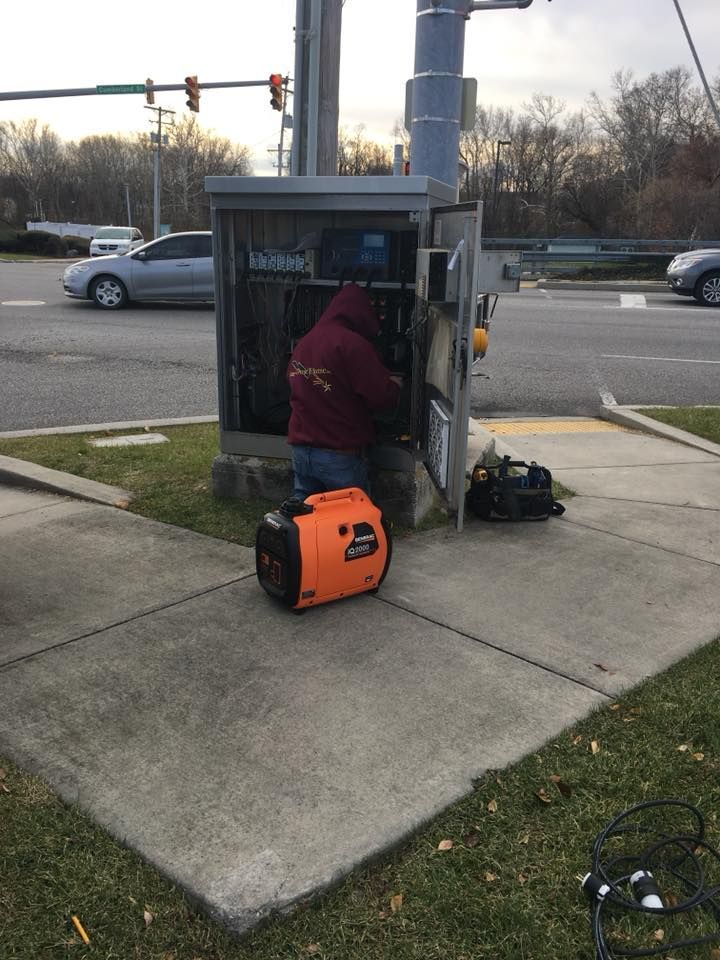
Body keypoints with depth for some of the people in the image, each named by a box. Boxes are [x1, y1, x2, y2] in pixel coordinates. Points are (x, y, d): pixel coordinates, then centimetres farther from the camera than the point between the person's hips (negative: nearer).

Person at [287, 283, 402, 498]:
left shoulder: (302, 344, 9)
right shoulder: (352, 344, -14)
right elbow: (382, 397, -15)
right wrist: (394, 385, 9)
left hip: (301, 450, 6)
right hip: (340, 454, -6)